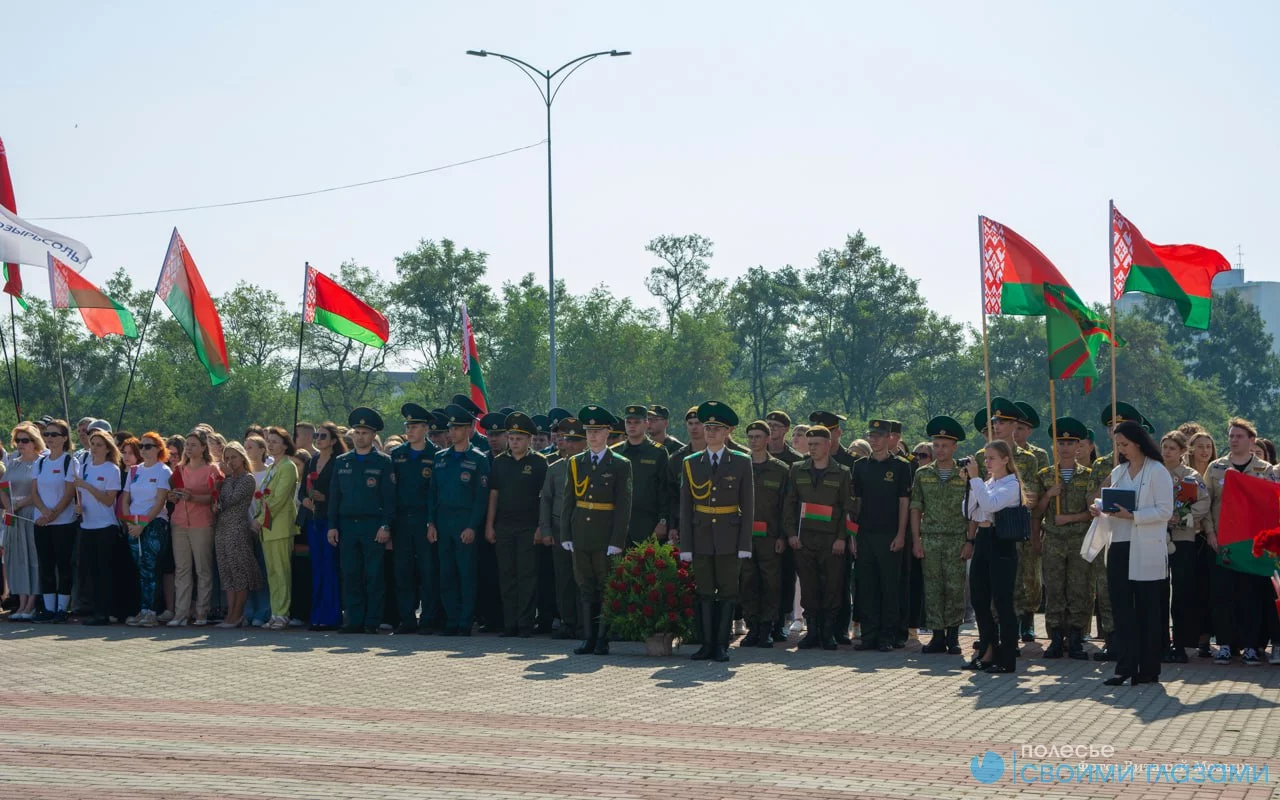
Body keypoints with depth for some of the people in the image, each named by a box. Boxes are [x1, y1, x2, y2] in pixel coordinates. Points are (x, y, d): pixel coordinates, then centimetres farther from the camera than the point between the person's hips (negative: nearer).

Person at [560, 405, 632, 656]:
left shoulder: (620, 465, -1)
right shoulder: (576, 463, 11)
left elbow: (623, 506, -4)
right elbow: (568, 502, 11)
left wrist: (617, 541, -11)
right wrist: (565, 535, 2)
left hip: (606, 538, -4)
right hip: (581, 537, 4)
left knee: (606, 589, 0)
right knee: (586, 589, 7)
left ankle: (603, 639, 4)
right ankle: (589, 638, 11)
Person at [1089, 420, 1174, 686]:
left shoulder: (1157, 472, -5)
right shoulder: (1118, 473, 15)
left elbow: (1165, 511, -11)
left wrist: (1132, 515, -20)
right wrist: (1102, 510, 0)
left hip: (1147, 552, -6)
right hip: (1119, 547, 6)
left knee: (1148, 610, 1)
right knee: (1121, 608, 2)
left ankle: (1148, 670, 7)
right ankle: (1125, 667, 5)